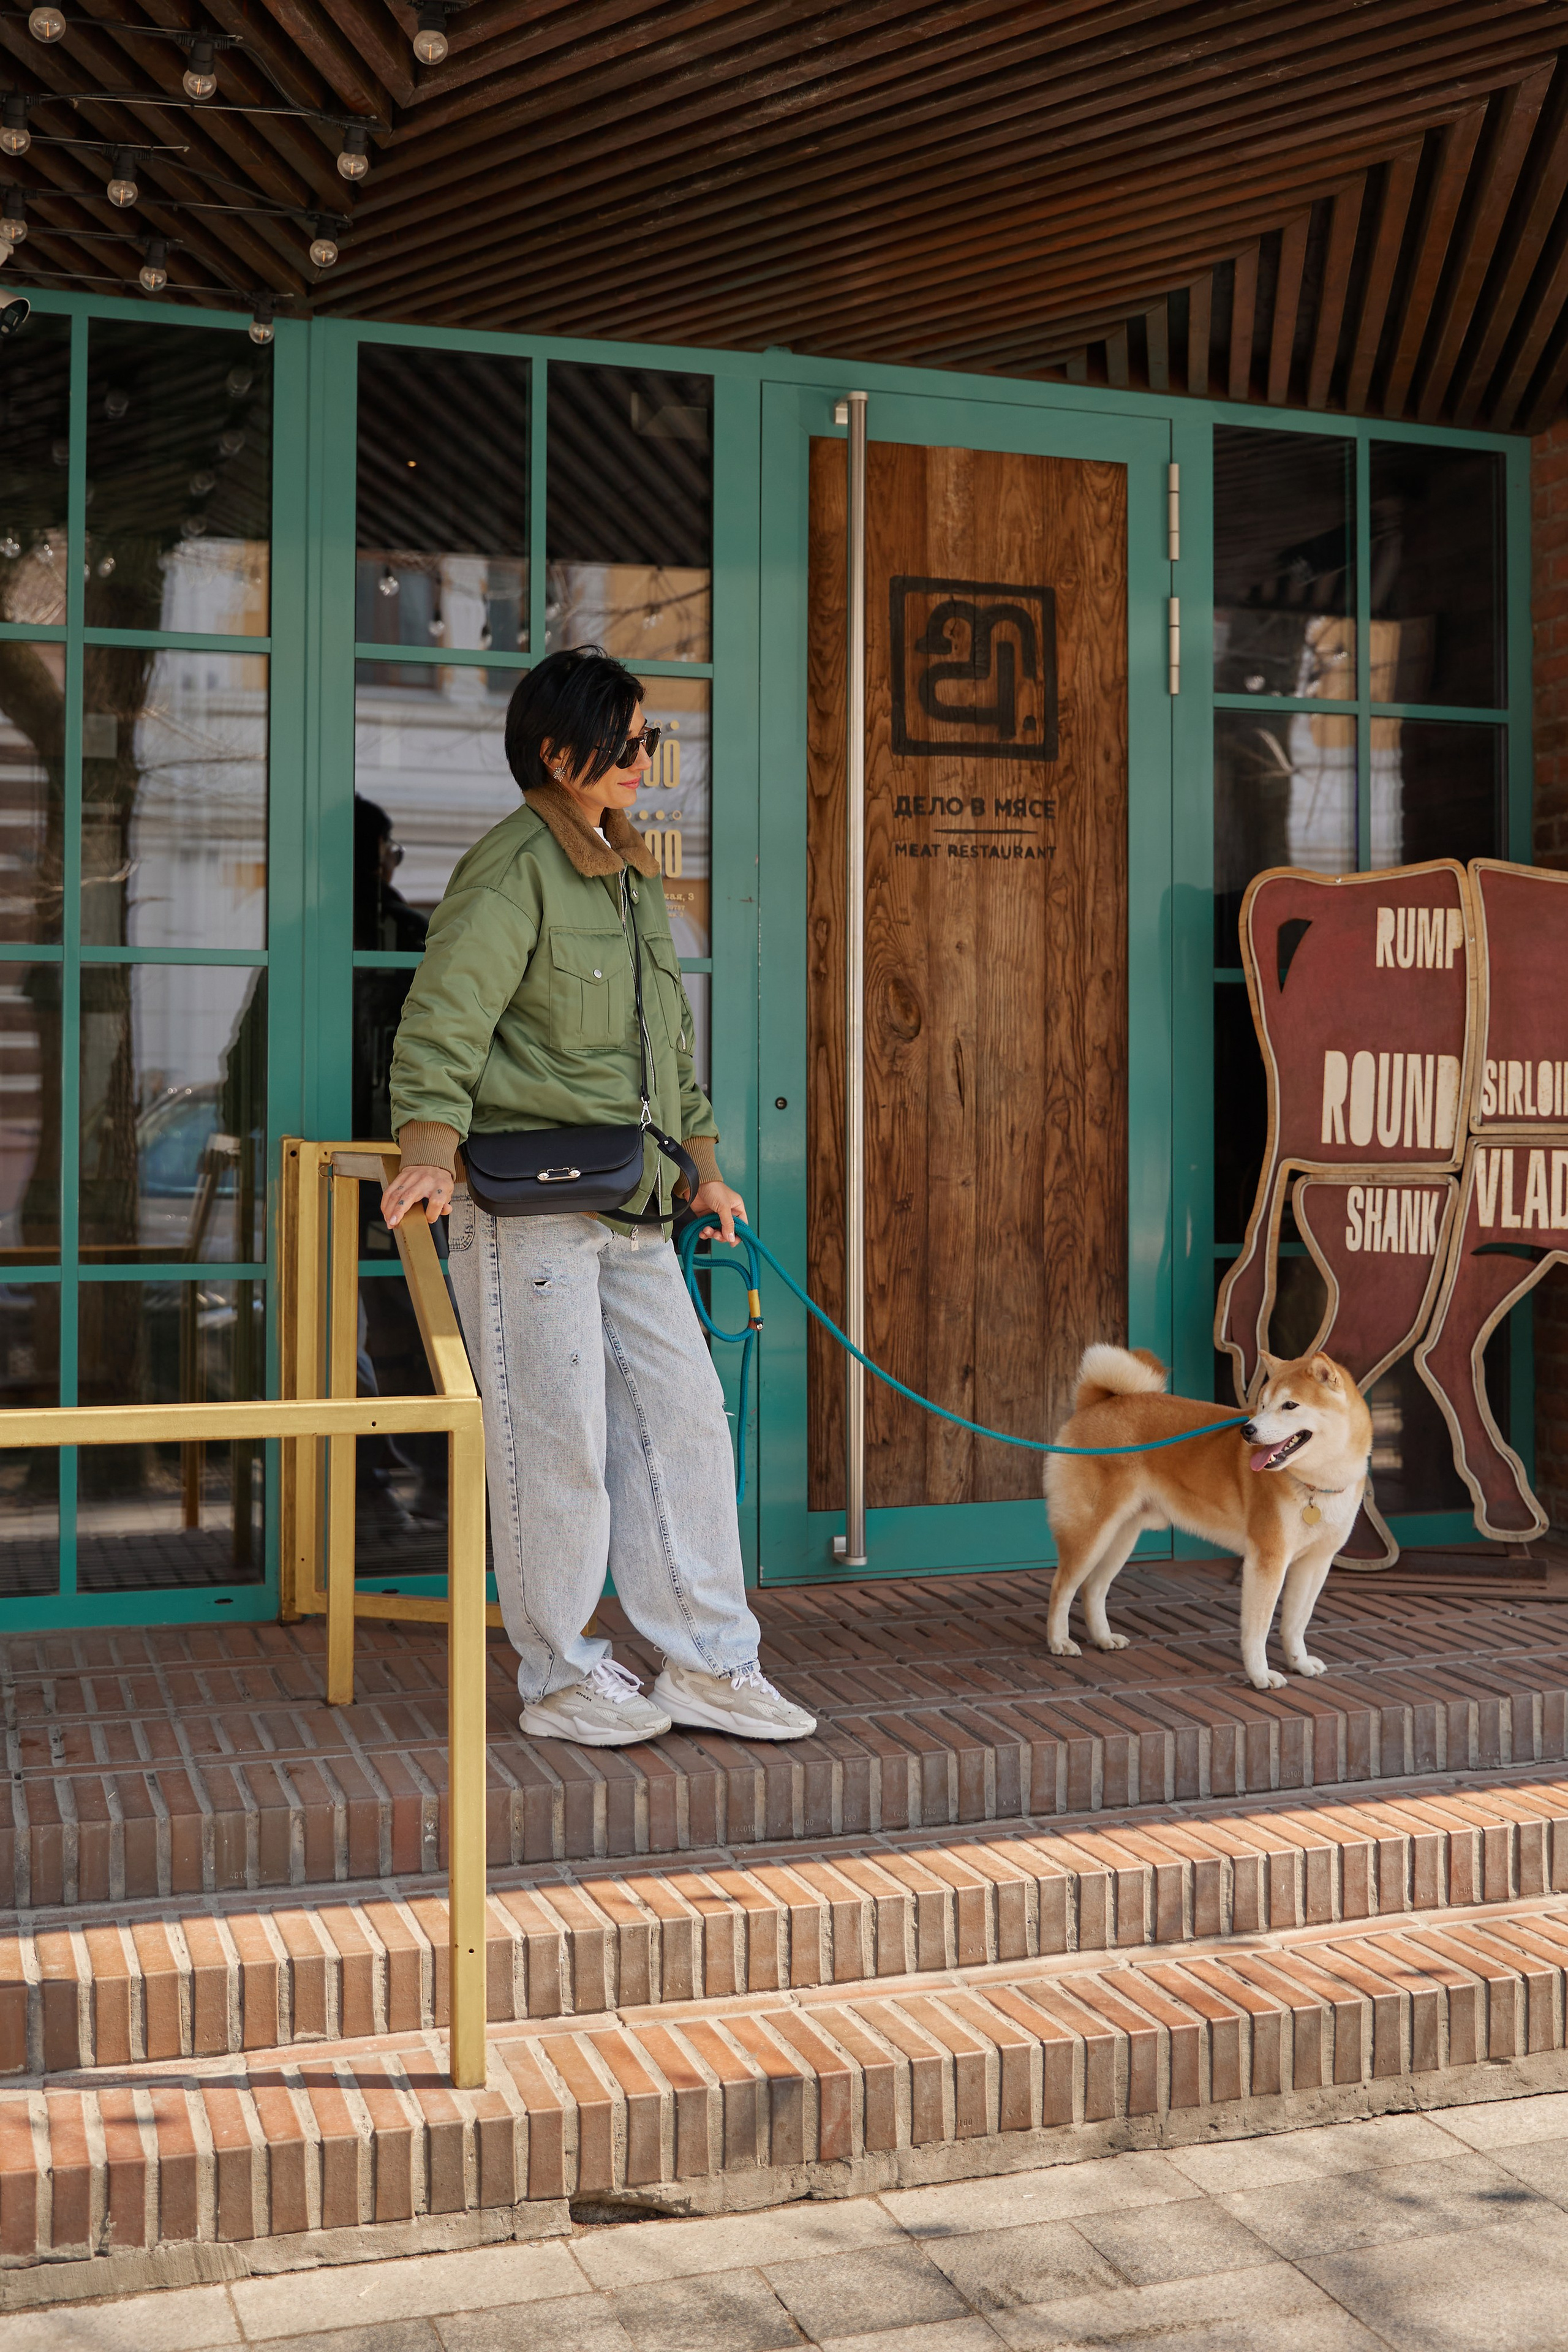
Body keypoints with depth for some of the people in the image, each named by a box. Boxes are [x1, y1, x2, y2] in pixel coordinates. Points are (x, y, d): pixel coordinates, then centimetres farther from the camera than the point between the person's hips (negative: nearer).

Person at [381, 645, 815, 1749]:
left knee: (686, 1418, 7)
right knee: (558, 1439, -2)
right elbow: (442, 1020, -19)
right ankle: (561, 1679, 13)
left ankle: (709, 1664, 16)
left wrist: (705, 1164, 25)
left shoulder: (633, 873, 17)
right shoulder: (512, 873, -10)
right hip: (529, 1202, -8)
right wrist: (433, 1151, -32)